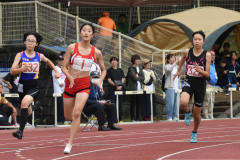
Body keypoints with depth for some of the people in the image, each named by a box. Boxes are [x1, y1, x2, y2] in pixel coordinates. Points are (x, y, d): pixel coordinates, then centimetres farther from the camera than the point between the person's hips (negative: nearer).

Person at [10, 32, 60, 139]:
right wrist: (22, 68, -31)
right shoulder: (20, 56, -6)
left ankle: (21, 131, -32)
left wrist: (56, 71, 16)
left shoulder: (39, 56, 0)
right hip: (22, 85, 2)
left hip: (34, 85, -2)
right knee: (27, 110, 18)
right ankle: (33, 107, 59)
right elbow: (12, 71, -14)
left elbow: (48, 61, 24)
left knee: (25, 102, -30)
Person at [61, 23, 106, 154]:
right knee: (68, 117, 9)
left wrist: (99, 81, -6)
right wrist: (70, 77, -22)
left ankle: (70, 144, -17)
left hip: (84, 85, -1)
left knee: (77, 113, -21)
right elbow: (64, 67, -3)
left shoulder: (96, 52, -1)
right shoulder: (72, 48, -5)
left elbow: (103, 70, 13)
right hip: (70, 83, 1)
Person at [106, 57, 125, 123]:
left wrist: (120, 86, -11)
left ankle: (120, 119, 9)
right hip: (112, 90, -3)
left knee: (120, 105, 4)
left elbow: (122, 79, 8)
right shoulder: (109, 70, 4)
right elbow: (109, 80, -4)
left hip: (119, 89, 3)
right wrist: (116, 85, -16)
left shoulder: (120, 70, 14)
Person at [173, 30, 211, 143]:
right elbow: (182, 60, 20)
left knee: (197, 113, 9)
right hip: (189, 82, 0)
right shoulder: (187, 52, -5)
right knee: (183, 102, -31)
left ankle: (194, 133, 37)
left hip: (200, 85, 0)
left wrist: (199, 70, -27)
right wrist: (178, 71, 32)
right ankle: (187, 112, 7)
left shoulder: (207, 55, -9)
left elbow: (207, 74, -8)